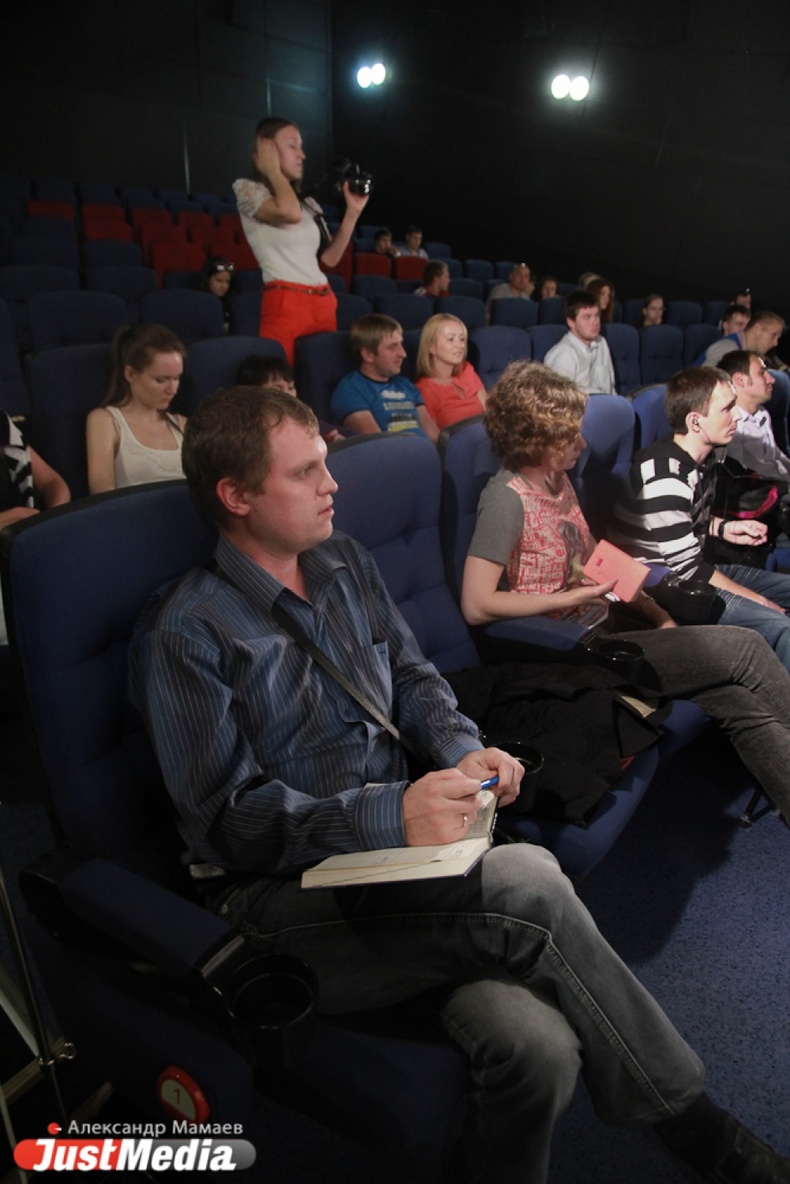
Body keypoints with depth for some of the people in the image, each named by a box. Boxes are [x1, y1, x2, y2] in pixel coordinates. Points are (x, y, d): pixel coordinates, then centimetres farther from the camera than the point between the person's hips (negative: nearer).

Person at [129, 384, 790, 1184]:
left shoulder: (344, 564, 10)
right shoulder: (186, 633, -11)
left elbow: (412, 677, 17)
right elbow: (230, 820, -14)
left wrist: (460, 751, -4)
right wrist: (391, 813, -26)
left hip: (390, 859, 6)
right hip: (282, 900, -5)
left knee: (538, 1046, -23)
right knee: (526, 885, -25)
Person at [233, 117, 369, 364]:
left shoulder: (308, 203, 21)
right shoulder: (248, 189, 2)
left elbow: (330, 258, 17)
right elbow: (290, 213, -18)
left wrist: (353, 212, 12)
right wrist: (272, 169, -3)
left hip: (324, 303, 7)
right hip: (285, 304, -7)